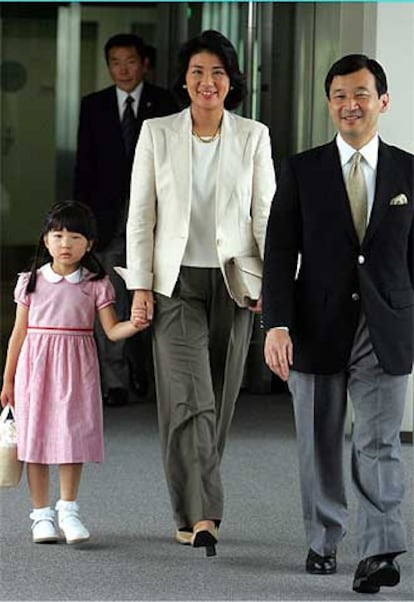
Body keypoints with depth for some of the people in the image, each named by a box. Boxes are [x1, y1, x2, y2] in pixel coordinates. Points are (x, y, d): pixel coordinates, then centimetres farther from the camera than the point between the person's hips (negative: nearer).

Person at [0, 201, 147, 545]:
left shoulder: (96, 285, 3)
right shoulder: (31, 282, 5)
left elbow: (112, 330, 0)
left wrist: (135, 325, -22)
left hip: (76, 368, -1)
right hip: (36, 366, 1)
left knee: (73, 436, -4)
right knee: (36, 436, 1)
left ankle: (68, 510, 10)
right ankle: (42, 515, 10)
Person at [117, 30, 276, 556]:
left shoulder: (253, 137, 3)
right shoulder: (156, 134, 2)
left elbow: (266, 214, 2)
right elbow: (140, 216, 2)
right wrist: (140, 287, -4)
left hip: (234, 282, 2)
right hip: (176, 281, -2)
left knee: (218, 400, 7)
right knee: (189, 396, -13)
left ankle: (191, 511, 21)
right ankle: (201, 515, -19)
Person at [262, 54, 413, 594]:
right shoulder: (302, 171, 2)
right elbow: (280, 253, -2)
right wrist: (277, 325, -13)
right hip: (319, 327, 1)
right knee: (319, 445, 11)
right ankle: (323, 542, 25)